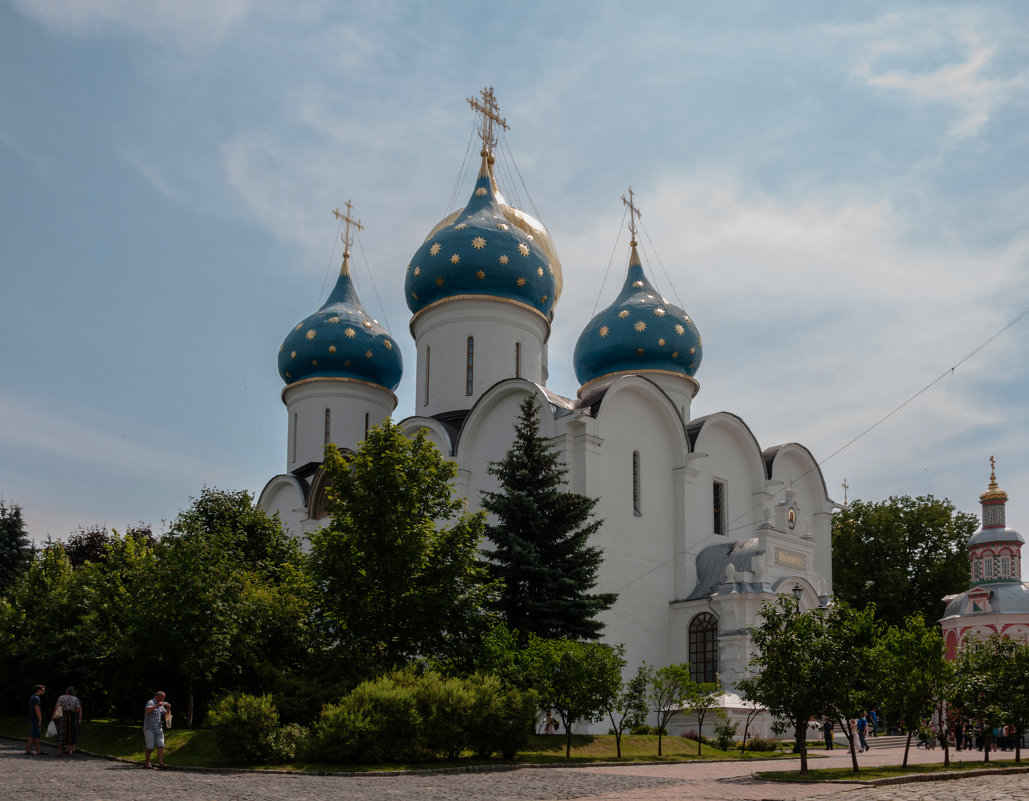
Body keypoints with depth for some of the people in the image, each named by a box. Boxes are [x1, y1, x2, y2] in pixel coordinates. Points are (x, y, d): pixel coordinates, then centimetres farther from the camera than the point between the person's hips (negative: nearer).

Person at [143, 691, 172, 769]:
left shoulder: (161, 706, 16)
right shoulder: (150, 703, -7)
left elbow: (167, 715, 16)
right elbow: (147, 710, -27)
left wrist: (168, 708, -2)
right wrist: (157, 706, -33)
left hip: (158, 729, 7)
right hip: (149, 729, -7)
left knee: (161, 746, -5)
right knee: (150, 747, -4)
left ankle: (160, 763, -9)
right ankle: (146, 763, 10)